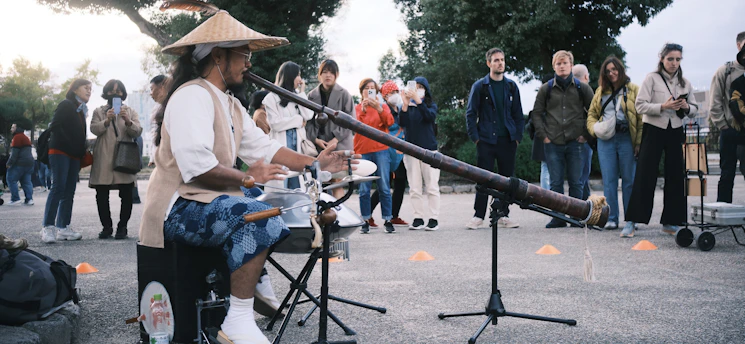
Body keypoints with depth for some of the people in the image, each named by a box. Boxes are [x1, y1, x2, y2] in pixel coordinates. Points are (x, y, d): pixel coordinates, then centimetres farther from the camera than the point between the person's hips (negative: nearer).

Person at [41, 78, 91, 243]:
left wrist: (82, 152, 5)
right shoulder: (66, 105, -2)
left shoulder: (82, 110, 20)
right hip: (60, 151, -8)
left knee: (69, 191, 3)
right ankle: (48, 228, -16)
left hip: (74, 155, 8)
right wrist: (69, 144, -13)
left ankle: (63, 228, 4)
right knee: (58, 187, -14)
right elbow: (55, 126, -11)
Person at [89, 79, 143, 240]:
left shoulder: (130, 112, 15)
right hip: (104, 159, 0)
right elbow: (94, 129, -2)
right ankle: (107, 227, 7)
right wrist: (107, 121, -21)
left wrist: (128, 122, -20)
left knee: (126, 195, -5)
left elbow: (137, 132, 0)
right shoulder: (99, 112, 15)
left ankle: (122, 227, 3)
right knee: (101, 195, -3)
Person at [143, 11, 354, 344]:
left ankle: (258, 287, 22)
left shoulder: (229, 104, 16)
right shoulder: (193, 96, -17)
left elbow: (264, 147, 12)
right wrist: (247, 177, -19)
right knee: (262, 219, -29)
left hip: (210, 199, 11)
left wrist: (314, 163, 2)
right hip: (179, 208, -11)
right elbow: (196, 166, -29)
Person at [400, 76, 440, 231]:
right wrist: (405, 104, -20)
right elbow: (401, 123, -8)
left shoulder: (431, 105, 6)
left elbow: (430, 116, -16)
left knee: (432, 186, -3)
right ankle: (418, 218, 7)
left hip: (429, 149, -2)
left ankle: (434, 218, 1)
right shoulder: (408, 107, 9)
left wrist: (418, 100, -26)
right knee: (414, 188, 2)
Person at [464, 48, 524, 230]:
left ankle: (502, 215, 14)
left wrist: (517, 137, 5)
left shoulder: (511, 86, 11)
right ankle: (478, 216, 3)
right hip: (486, 140, -3)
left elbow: (518, 114, 14)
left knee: (507, 178, 5)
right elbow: (470, 114, 2)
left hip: (508, 140, 3)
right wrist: (475, 137, -6)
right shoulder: (479, 86, 2)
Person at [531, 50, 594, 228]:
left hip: (576, 142, -1)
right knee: (555, 183, 3)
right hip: (553, 143, 1)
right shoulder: (546, 89, 7)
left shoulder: (582, 88, 5)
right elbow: (537, 113, 13)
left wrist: (586, 134, 2)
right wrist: (543, 135, 3)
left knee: (576, 182, 3)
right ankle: (558, 217, 10)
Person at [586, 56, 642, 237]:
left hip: (626, 139, -3)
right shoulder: (601, 91, 16)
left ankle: (630, 220, 5)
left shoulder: (633, 90, 3)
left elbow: (641, 117, -2)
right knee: (609, 180, 3)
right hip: (605, 139, 3)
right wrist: (594, 128, -2)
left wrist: (639, 142, -10)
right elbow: (592, 113, 20)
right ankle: (612, 218, 10)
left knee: (629, 180, 0)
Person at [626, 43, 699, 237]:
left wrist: (686, 107, -9)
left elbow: (695, 110, 13)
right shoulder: (652, 79, -2)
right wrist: (663, 106, -22)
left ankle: (669, 223, 12)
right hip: (653, 130, -4)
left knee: (675, 177, 4)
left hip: (675, 132, 4)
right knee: (645, 176, -7)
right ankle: (632, 222, -4)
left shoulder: (685, 84, 11)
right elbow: (640, 105, -9)